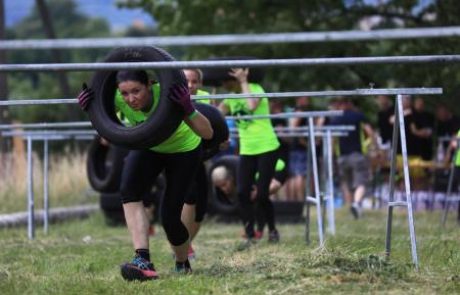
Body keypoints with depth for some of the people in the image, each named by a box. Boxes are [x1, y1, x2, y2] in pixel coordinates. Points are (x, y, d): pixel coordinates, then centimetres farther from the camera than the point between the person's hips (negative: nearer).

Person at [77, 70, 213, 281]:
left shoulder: (167, 95, -38)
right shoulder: (117, 99, -29)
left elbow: (208, 134, -38)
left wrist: (187, 110, -55)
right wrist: (89, 107, -29)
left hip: (183, 149, -3)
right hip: (147, 147, 3)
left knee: (169, 216, -9)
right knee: (128, 190, -27)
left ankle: (183, 264, 23)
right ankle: (143, 261, -34)